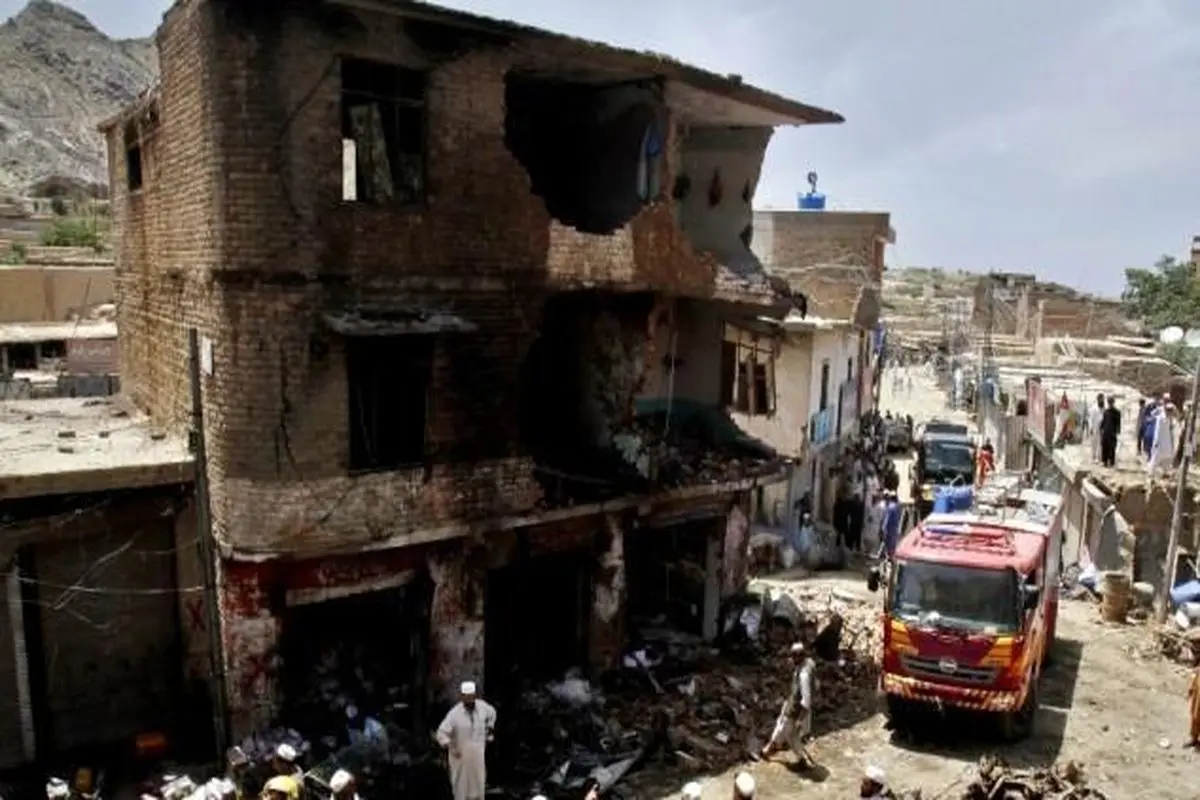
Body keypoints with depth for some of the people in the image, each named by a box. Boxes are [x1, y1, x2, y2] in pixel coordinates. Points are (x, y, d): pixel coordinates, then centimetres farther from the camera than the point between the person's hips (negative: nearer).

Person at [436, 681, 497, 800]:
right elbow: (441, 733, -18)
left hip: (478, 753, 4)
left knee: (479, 782, 11)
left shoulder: (482, 706, -9)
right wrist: (451, 748, -29)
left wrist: (489, 732, 14)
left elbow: (492, 713, 14)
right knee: (461, 784, 6)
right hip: (460, 754, -3)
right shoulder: (454, 713, -20)